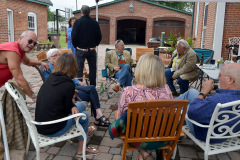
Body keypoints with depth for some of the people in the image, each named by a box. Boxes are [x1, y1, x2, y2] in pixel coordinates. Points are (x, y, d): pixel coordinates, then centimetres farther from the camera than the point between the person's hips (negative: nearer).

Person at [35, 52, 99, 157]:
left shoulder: (51, 78, 1)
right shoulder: (68, 84, -21)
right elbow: (67, 109, -10)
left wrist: (72, 106, -3)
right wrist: (73, 106, 10)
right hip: (52, 130, -7)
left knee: (81, 105, 19)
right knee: (84, 115, 14)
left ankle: (85, 130, 39)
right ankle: (81, 150, 27)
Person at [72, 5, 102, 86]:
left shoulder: (78, 22, -9)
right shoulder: (95, 22, 1)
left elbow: (74, 36, -10)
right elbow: (99, 37, 5)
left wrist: (76, 46, 5)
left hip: (80, 50, -3)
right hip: (92, 50, 3)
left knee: (79, 69, 3)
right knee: (92, 68, 14)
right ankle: (93, 86, 20)